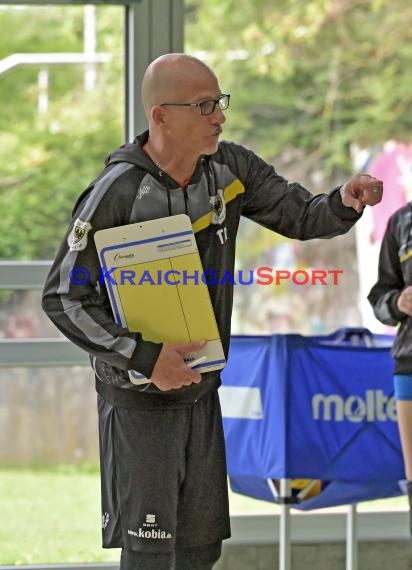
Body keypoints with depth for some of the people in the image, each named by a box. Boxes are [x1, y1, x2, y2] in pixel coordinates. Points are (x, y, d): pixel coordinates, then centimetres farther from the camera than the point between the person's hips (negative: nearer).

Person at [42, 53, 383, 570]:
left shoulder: (231, 169, -2)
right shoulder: (117, 193, -20)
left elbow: (302, 217, 5)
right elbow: (63, 298, -18)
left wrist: (345, 201, -20)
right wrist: (146, 358, -25)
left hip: (201, 391, 6)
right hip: (138, 397, -6)